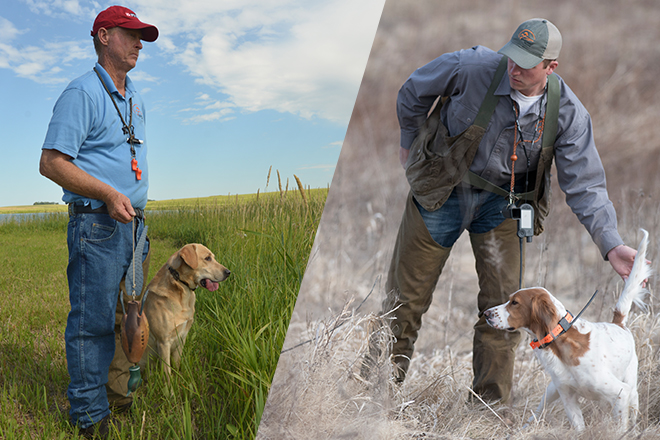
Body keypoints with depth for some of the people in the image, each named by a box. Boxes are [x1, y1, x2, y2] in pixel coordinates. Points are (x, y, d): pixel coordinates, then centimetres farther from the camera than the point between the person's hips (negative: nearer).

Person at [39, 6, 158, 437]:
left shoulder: (134, 99, 19)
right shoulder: (82, 93, -8)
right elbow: (51, 162, -14)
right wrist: (109, 194, -21)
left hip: (132, 223, 8)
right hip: (96, 223, -8)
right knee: (93, 320, -3)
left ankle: (121, 394, 28)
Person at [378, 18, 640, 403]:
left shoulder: (568, 113, -16)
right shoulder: (470, 67, -23)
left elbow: (584, 185, -14)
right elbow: (413, 94, -4)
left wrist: (612, 244, -28)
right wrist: (410, 144, 9)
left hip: (502, 202, 2)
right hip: (441, 191, -1)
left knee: (504, 306, 0)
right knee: (408, 294, 6)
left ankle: (492, 405, 20)